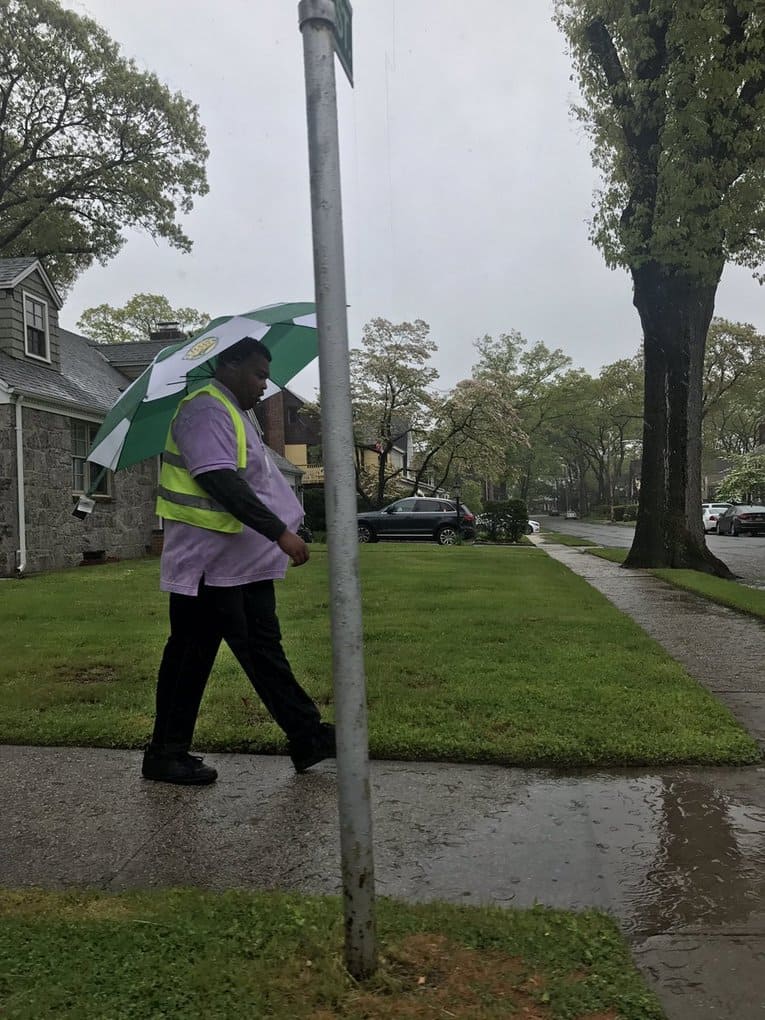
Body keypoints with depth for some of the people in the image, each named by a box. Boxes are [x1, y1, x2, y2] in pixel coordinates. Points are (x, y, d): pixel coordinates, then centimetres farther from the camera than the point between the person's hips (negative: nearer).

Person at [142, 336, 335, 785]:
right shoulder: (206, 410, -14)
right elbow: (222, 483, -26)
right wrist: (280, 533, -28)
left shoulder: (234, 414, 19)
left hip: (247, 562, 10)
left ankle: (307, 737, 17)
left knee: (265, 650, 11)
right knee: (192, 657, 1)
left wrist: (280, 534, 21)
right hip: (209, 563, -10)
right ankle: (166, 755, 15)